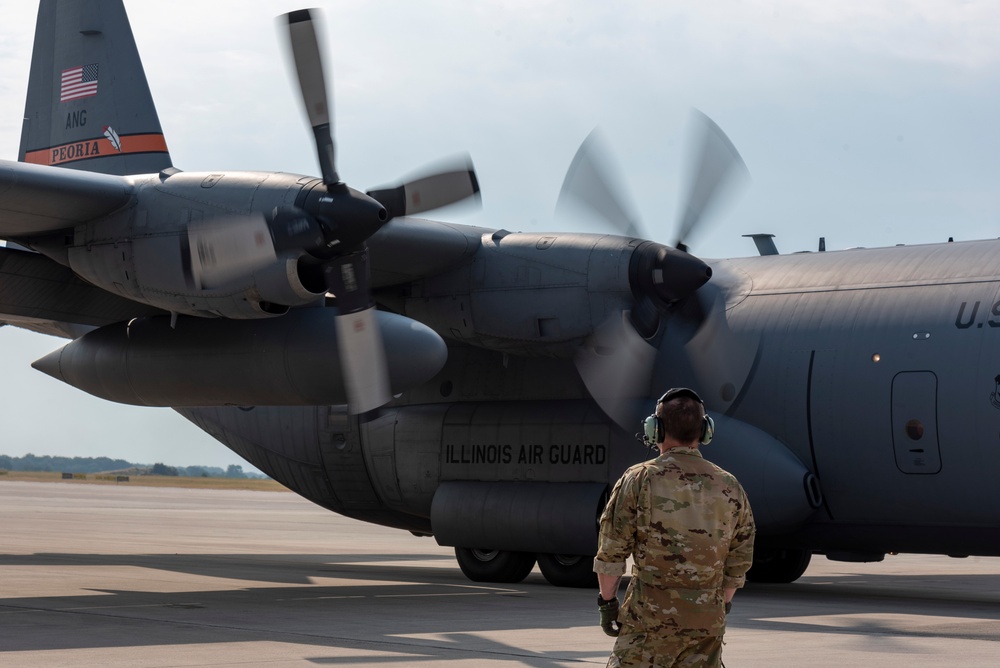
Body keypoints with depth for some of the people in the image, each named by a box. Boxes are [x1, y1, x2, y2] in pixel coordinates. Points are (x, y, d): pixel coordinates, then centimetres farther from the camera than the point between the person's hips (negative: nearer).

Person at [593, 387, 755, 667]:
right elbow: (739, 563, 10)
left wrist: (607, 601, 5)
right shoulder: (730, 487, 5)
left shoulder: (640, 480, -7)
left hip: (651, 615, -4)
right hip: (708, 621, 4)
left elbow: (611, 552, -6)